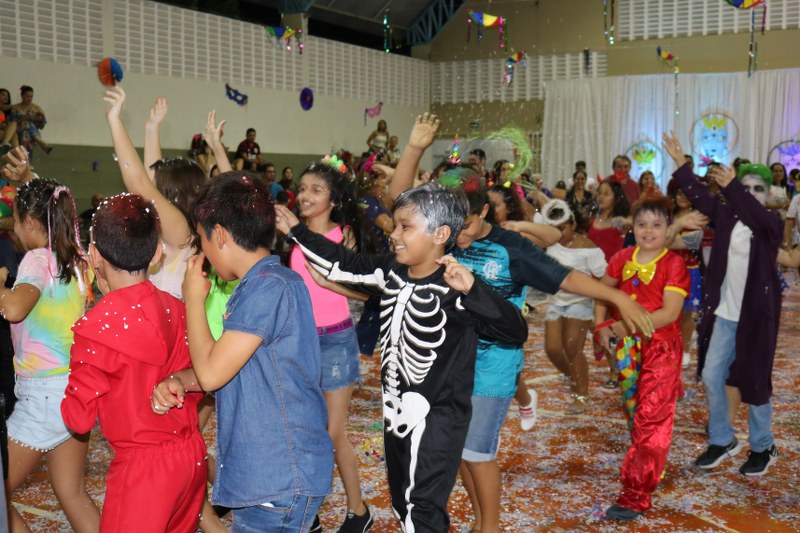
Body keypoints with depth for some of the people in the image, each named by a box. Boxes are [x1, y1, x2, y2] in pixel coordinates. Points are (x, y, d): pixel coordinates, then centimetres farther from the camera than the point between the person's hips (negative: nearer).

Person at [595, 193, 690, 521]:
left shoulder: (674, 264, -11)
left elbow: (669, 313, -19)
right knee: (633, 411, 18)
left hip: (661, 347, -5)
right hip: (627, 347, 6)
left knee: (651, 418, -5)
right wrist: (601, 327, -4)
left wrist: (627, 326, -25)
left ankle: (636, 496, -2)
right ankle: (650, 468, 40)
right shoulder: (623, 258, 3)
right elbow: (603, 293, 12)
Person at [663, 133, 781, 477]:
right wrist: (680, 163, -12)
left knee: (755, 381, 6)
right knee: (711, 375, 7)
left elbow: (756, 215, -32)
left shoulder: (772, 224, -11)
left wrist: (731, 187, -47)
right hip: (724, 312, 5)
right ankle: (722, 441, 25)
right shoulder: (727, 215, 3)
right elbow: (698, 197, -3)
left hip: (756, 315, -4)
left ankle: (763, 447, 26)